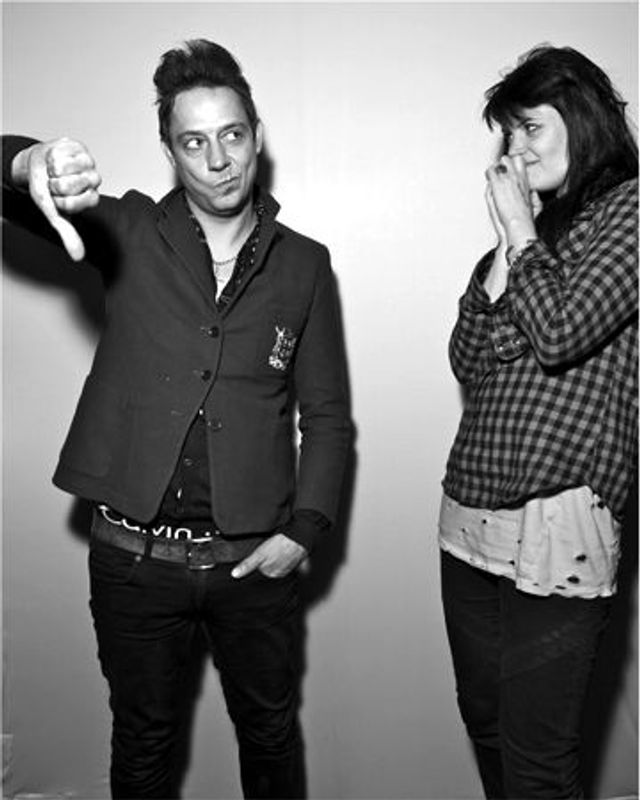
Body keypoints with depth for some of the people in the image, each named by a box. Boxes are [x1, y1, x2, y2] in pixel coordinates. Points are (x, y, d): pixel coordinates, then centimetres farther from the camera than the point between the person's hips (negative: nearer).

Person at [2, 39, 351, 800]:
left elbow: (327, 413, 4)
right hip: (133, 557, 0)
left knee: (270, 731, 20)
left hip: (253, 560, 1)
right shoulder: (131, 233, -2)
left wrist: (305, 528, -6)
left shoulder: (303, 264, 1)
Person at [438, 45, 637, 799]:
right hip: (468, 519, 7)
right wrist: (507, 244, -1)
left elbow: (561, 333, -16)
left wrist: (521, 234, -3)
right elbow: (469, 361, 7)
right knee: (484, 727, 20)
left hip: (557, 526, -7)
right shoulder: (530, 227, 15)